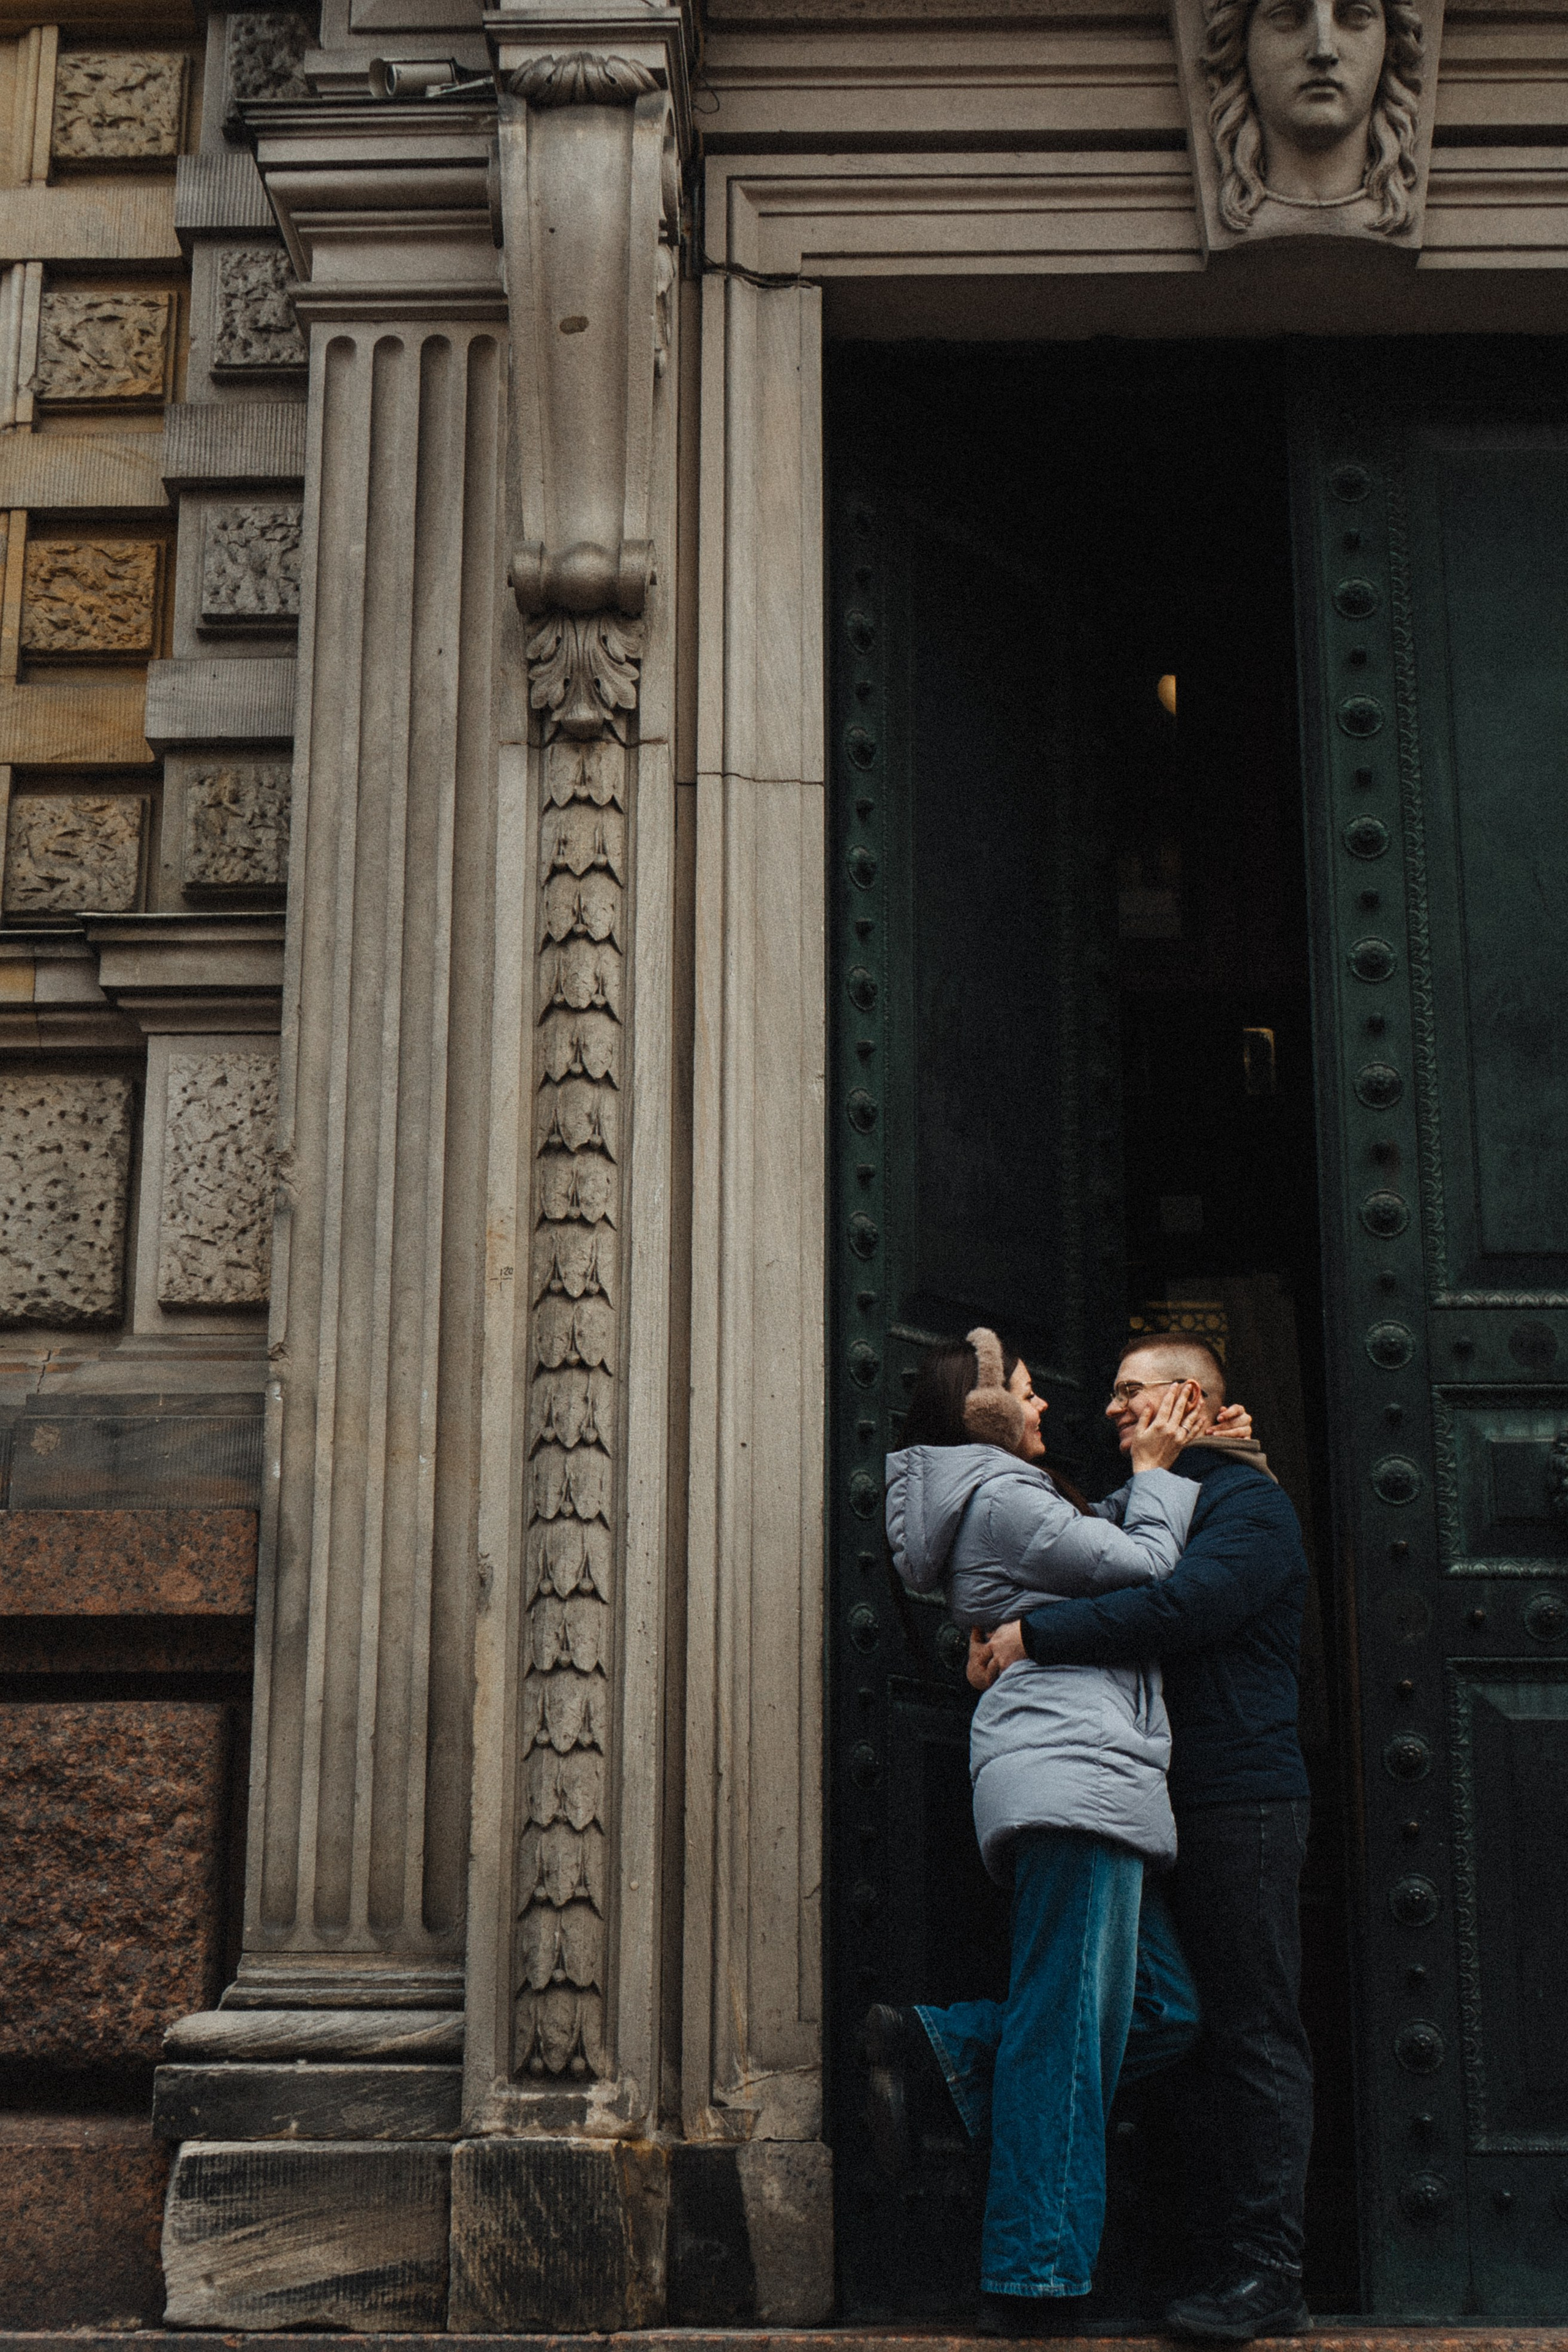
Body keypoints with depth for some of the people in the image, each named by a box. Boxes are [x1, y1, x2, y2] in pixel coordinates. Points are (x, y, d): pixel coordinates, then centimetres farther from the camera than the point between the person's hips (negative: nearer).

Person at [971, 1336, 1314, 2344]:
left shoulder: (1248, 1503, -4)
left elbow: (1181, 1608, -20)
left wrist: (1033, 1636, -17)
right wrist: (1005, 1640, 4)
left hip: (1241, 1802, -8)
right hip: (1166, 1807, 8)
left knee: (1254, 2034, -7)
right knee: (1197, 2032, 7)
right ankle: (1224, 2264, 11)